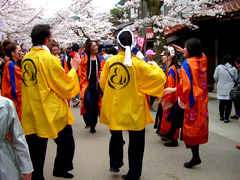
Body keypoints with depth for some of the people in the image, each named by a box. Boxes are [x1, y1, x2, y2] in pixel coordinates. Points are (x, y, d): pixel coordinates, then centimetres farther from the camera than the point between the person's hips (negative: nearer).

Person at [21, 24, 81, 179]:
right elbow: (66, 86, -12)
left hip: (31, 113, 6)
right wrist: (74, 68, 1)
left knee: (36, 151, 14)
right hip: (52, 113, -6)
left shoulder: (26, 59, 4)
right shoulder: (49, 59, -16)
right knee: (66, 143, 15)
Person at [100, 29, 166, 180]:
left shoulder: (110, 62, -5)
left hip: (114, 108, 4)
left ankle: (115, 164, 33)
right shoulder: (138, 63, -16)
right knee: (136, 142, 11)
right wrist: (155, 66, 4)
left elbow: (103, 84, 7)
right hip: (133, 110, -4)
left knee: (116, 137, 28)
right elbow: (160, 77, -15)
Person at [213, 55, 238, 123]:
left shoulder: (219, 67, -6)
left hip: (221, 88, 2)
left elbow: (215, 77, 1)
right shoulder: (233, 68, -6)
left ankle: (221, 116, 26)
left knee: (221, 103, 15)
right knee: (228, 103, 4)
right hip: (230, 89, -2)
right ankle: (226, 118, 4)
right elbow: (236, 79, 2)